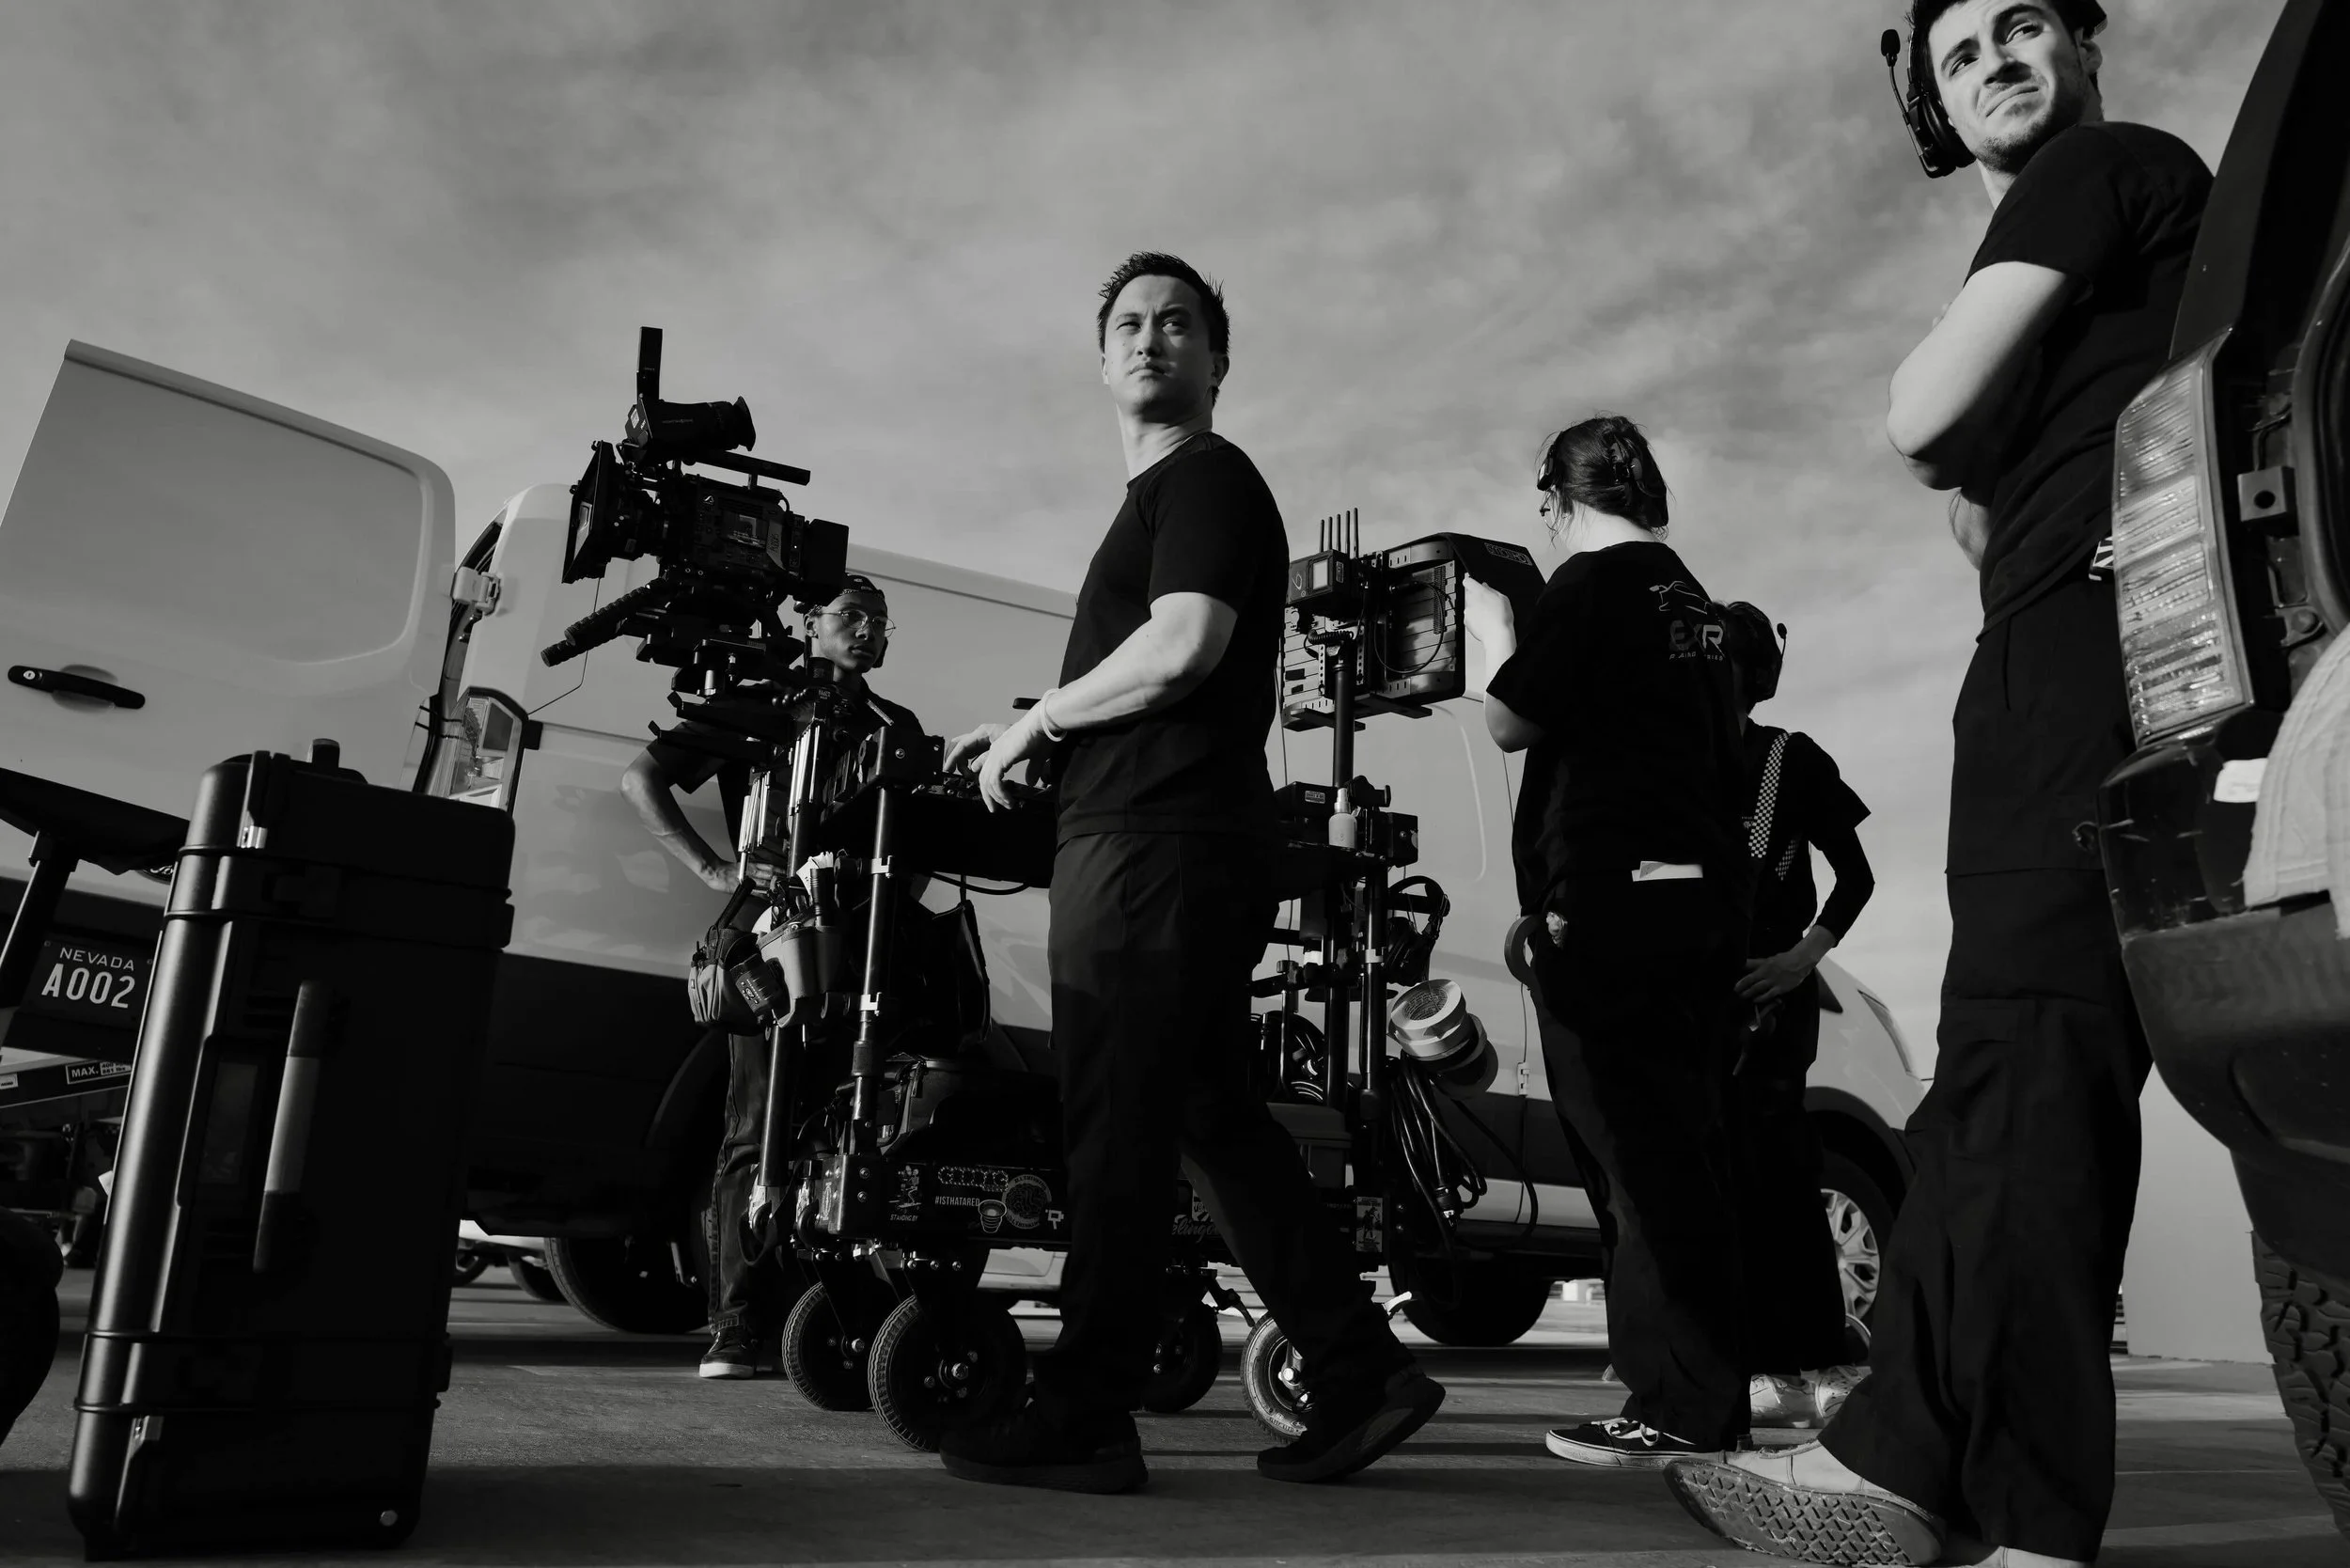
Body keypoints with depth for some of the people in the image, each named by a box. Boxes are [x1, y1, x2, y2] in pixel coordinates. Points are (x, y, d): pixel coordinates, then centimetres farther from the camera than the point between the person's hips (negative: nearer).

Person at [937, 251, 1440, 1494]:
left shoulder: (1206, 477, -2)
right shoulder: (1159, 497, 27)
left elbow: (1183, 647, -18)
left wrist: (1033, 720, -7)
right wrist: (1039, 737, 14)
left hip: (1156, 850, -10)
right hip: (1157, 848, 10)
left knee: (1115, 1136, -7)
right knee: (1217, 1121, 11)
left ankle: (1083, 1417, 2)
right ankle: (1357, 1372, 16)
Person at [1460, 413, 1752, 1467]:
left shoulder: (1592, 582, -6)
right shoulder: (1694, 600, 21)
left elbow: (1511, 721, -7)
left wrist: (1492, 631, 8)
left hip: (1613, 893, -9)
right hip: (1703, 893, 9)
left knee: (1642, 1154, -7)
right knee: (1686, 1152, 13)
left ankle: (1684, 1409, -3)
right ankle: (1707, 1396, 22)